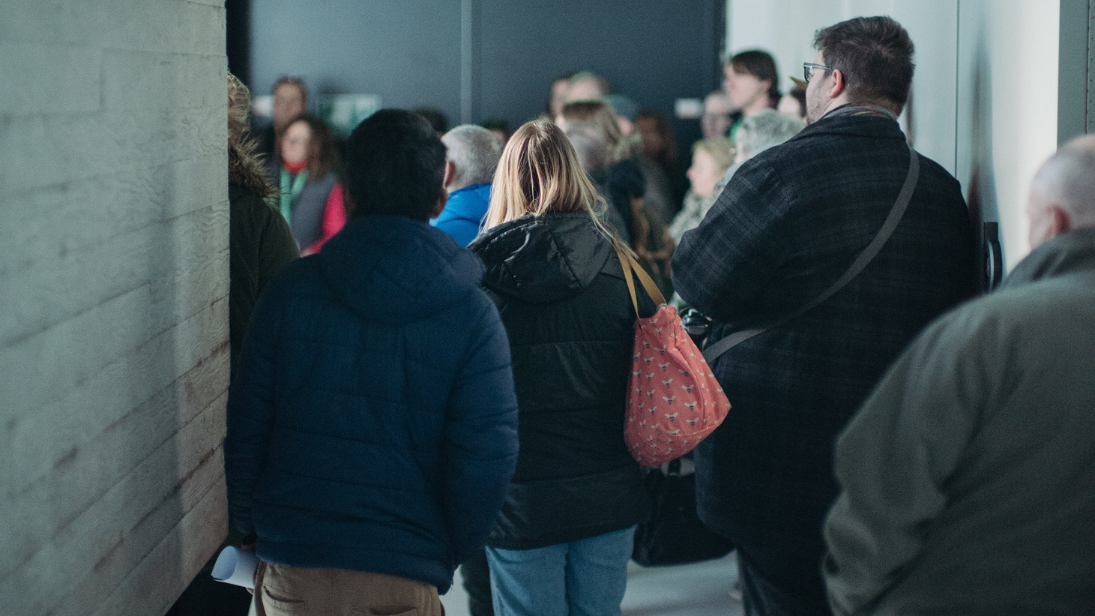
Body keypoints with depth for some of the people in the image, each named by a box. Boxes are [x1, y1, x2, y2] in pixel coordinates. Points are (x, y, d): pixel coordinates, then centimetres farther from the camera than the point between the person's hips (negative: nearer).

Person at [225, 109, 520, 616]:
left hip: (290, 565, 2)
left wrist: (250, 527, 15)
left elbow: (245, 425, 1)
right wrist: (446, 558, 7)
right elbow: (486, 460, -8)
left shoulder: (291, 289, -2)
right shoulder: (472, 316, -6)